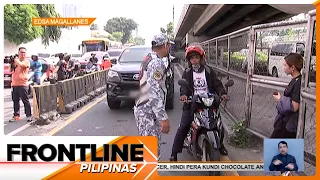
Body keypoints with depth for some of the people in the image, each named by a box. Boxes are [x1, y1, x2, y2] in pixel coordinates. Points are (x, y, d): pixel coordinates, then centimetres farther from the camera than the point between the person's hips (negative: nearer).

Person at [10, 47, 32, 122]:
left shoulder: (27, 61, -1)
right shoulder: (15, 61, 16)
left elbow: (21, 64, -21)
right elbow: (11, 71, 21)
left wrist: (16, 59, -6)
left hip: (22, 84, -6)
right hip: (14, 84, 6)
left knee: (25, 101, -2)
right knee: (15, 101, 10)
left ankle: (29, 115, 5)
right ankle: (16, 116, 19)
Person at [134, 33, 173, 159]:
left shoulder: (149, 59, 16)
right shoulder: (156, 62, -16)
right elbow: (154, 91, -25)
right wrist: (163, 118, -26)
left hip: (143, 108, 11)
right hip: (149, 111, -11)